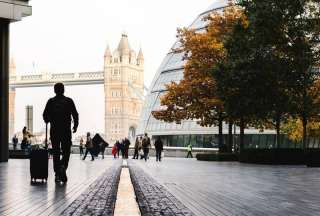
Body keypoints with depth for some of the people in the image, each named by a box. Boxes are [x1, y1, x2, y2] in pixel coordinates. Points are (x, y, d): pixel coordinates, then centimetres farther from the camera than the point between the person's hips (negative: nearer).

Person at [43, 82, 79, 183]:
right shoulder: (69, 101, 0)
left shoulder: (51, 101, 2)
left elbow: (45, 115, 1)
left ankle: (57, 174, 7)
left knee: (56, 152, 9)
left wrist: (48, 121, 23)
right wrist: (75, 126, 13)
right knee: (66, 152, 6)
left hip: (54, 130, 1)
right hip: (66, 130, -1)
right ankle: (63, 166, -22)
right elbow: (75, 114, -1)